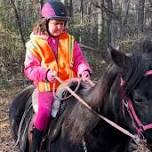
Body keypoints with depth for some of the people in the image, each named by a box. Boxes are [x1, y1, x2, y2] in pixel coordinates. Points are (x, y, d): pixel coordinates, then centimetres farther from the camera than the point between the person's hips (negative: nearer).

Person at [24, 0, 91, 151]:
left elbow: (79, 60, 10)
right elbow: (29, 69, -3)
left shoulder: (70, 41, 8)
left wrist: (84, 70, -14)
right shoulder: (35, 43, -1)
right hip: (47, 87, -3)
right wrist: (45, 74, -22)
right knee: (43, 114, -23)